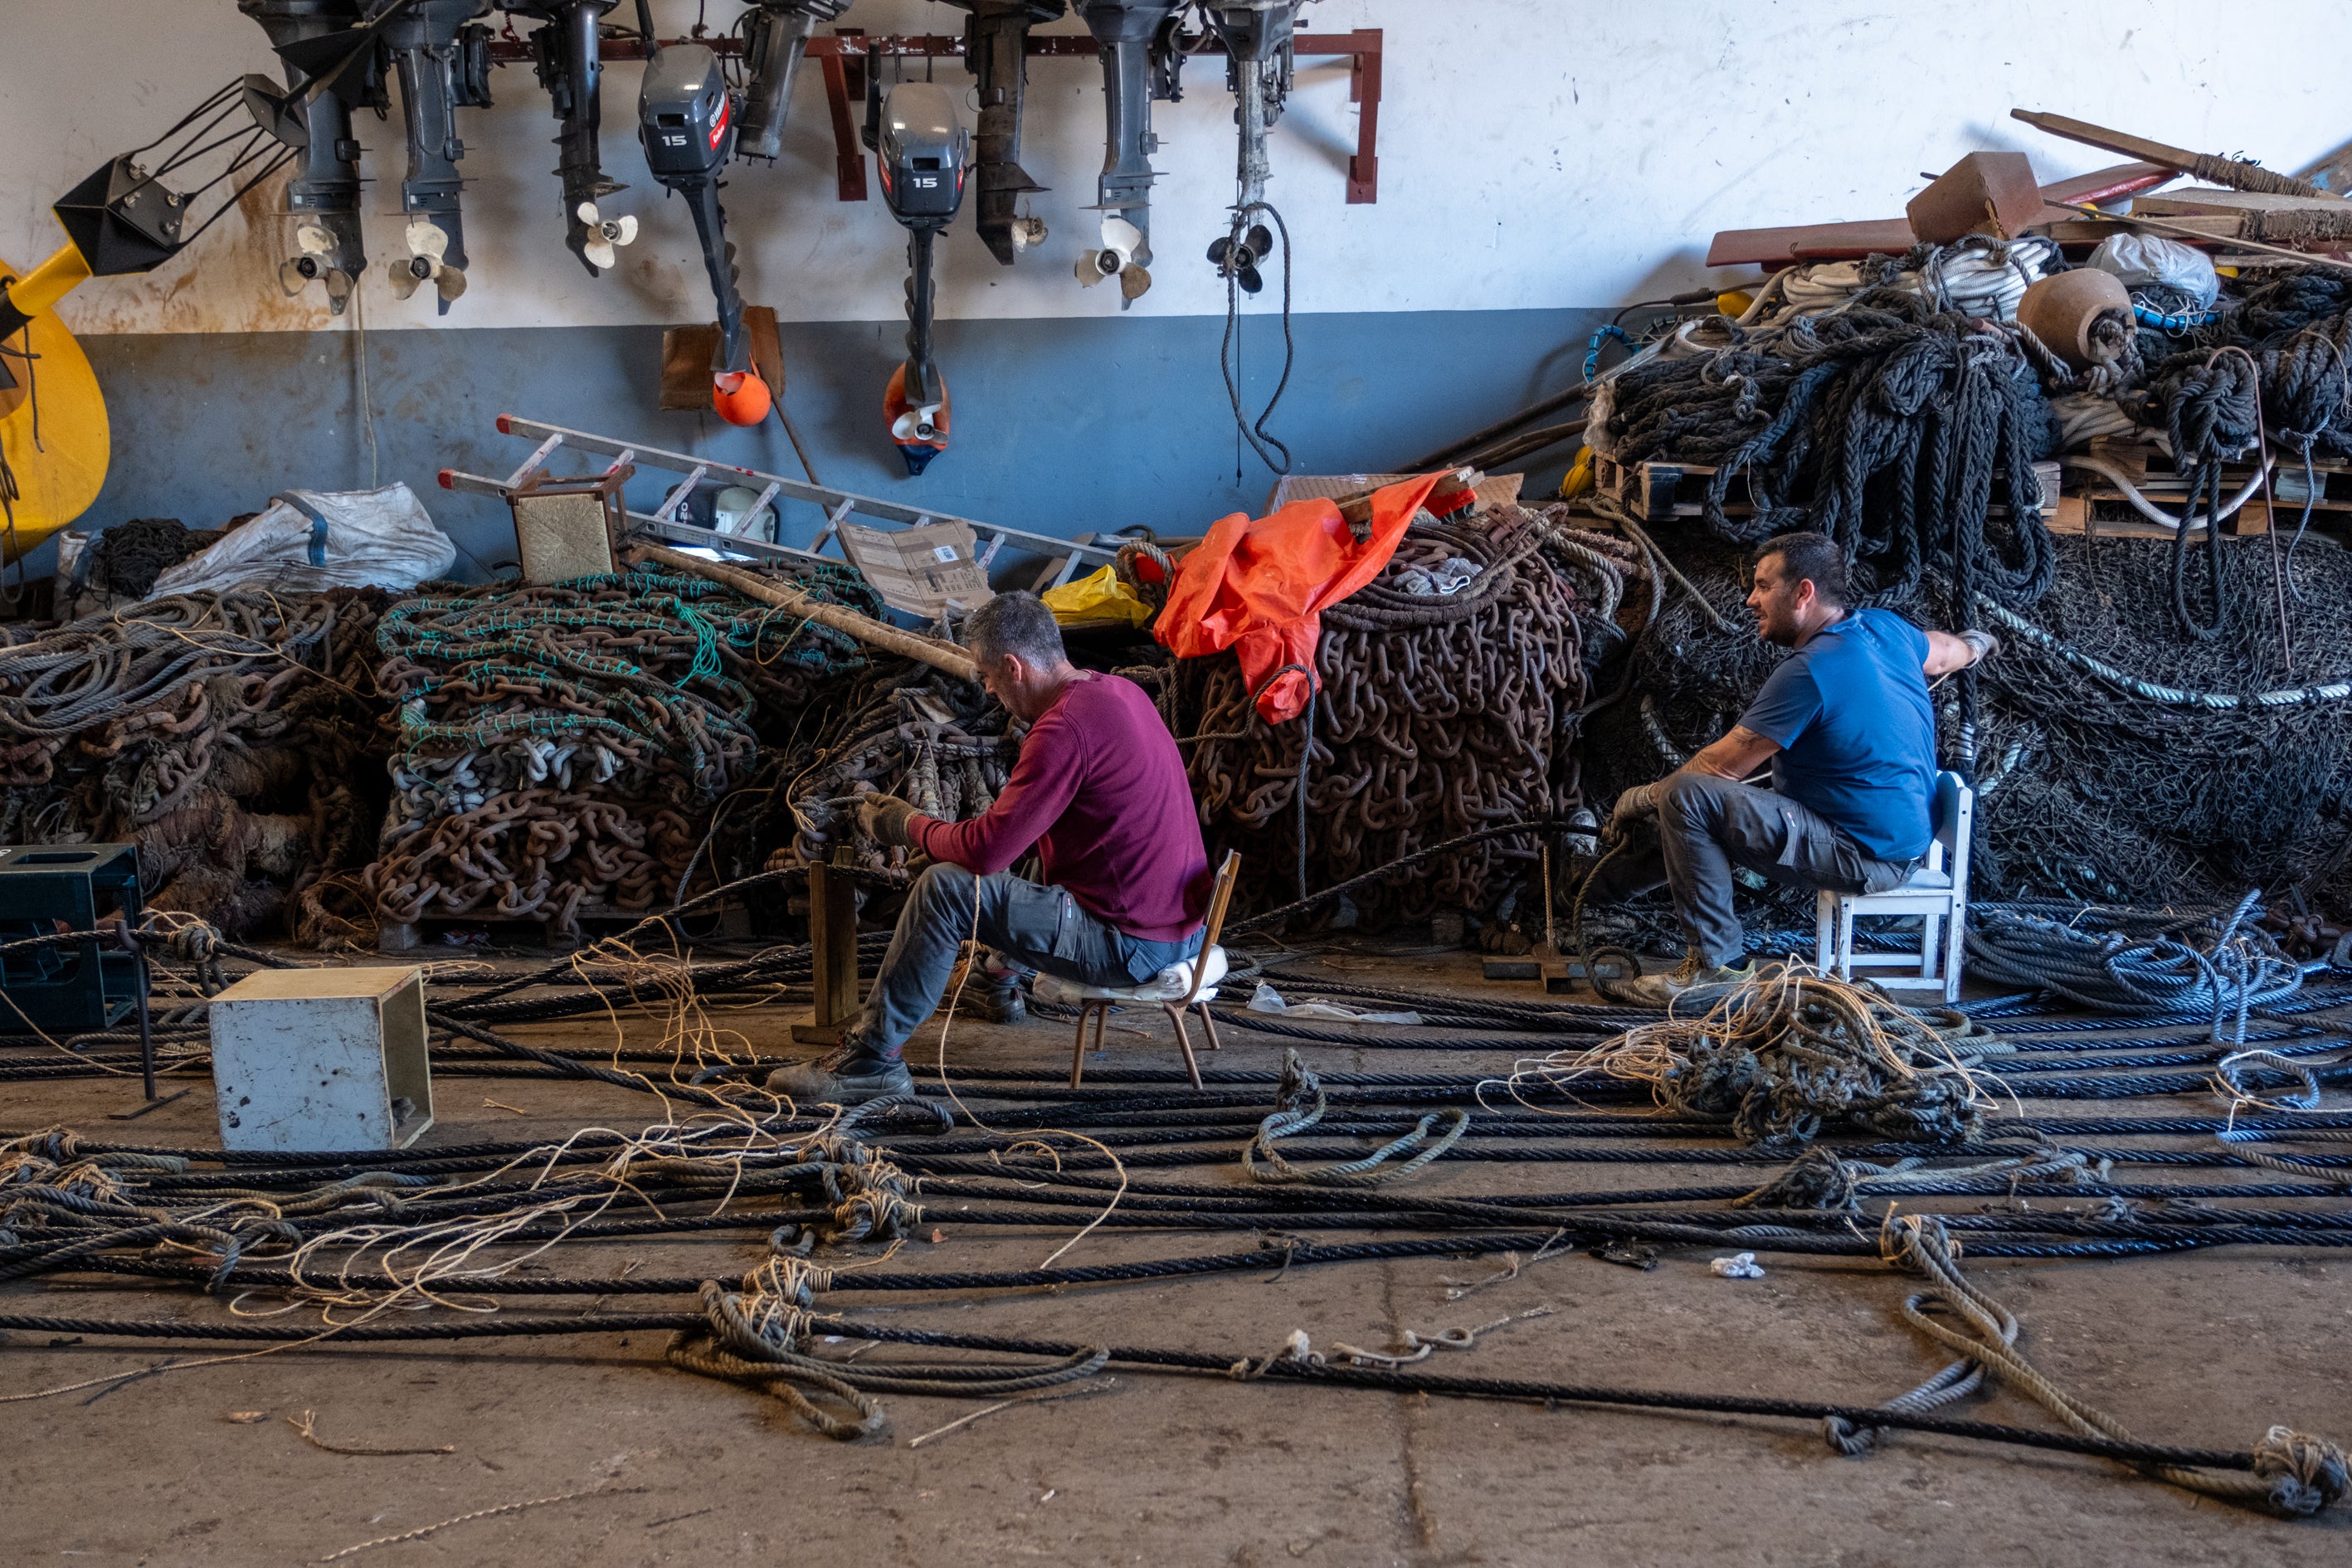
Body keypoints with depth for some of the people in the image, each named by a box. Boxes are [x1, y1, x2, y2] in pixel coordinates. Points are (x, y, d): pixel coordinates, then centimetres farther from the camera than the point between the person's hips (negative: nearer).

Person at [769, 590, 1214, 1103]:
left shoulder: (1064, 728, -21)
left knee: (946, 888, -12)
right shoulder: (1118, 690, 9)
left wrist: (904, 824, -3)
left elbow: (986, 849, -21)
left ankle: (872, 1057, -4)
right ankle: (998, 977, 49)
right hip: (1183, 925, 10)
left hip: (1132, 945, -10)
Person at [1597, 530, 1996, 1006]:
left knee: (1688, 797, -19)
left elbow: (1722, 764, -18)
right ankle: (1603, 881, 31)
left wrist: (1639, 799, -3)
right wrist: (1977, 642, 52)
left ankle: (1716, 961, -10)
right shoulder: (1885, 628, 3)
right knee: (1710, 801, 20)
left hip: (1868, 856, -11)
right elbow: (1947, 653, 27)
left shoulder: (1810, 670, -23)